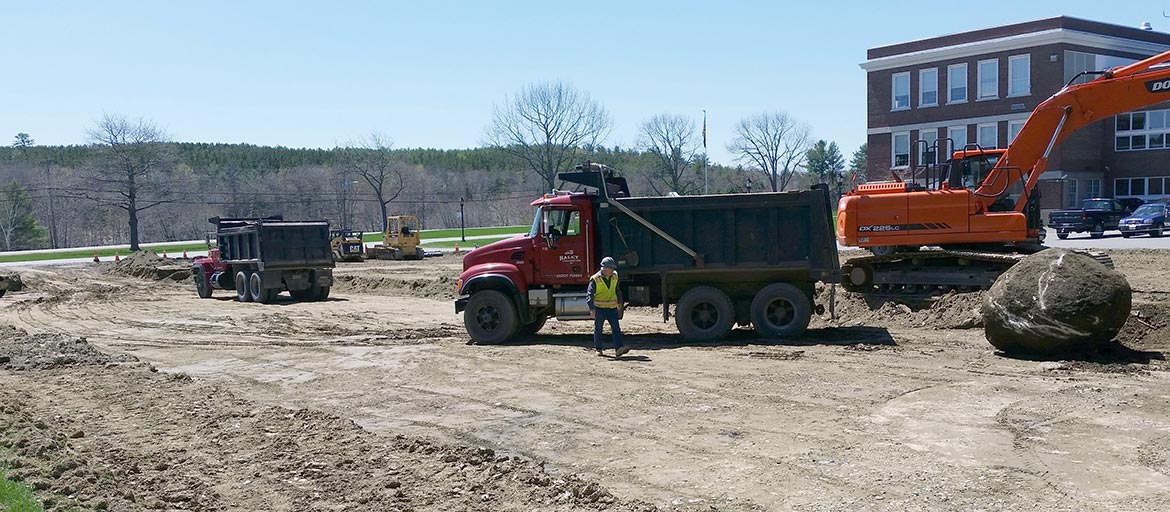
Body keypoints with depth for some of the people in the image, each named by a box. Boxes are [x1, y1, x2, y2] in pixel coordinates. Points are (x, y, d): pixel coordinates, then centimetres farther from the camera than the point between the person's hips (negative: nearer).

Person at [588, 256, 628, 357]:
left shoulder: (614, 276, 5)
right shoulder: (595, 279, -12)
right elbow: (590, 295, -12)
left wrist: (619, 303, 24)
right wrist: (592, 310, -18)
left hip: (612, 308, 4)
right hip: (599, 308, -4)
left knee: (616, 327, -9)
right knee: (598, 329, 7)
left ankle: (618, 349, -15)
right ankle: (599, 349, 21)